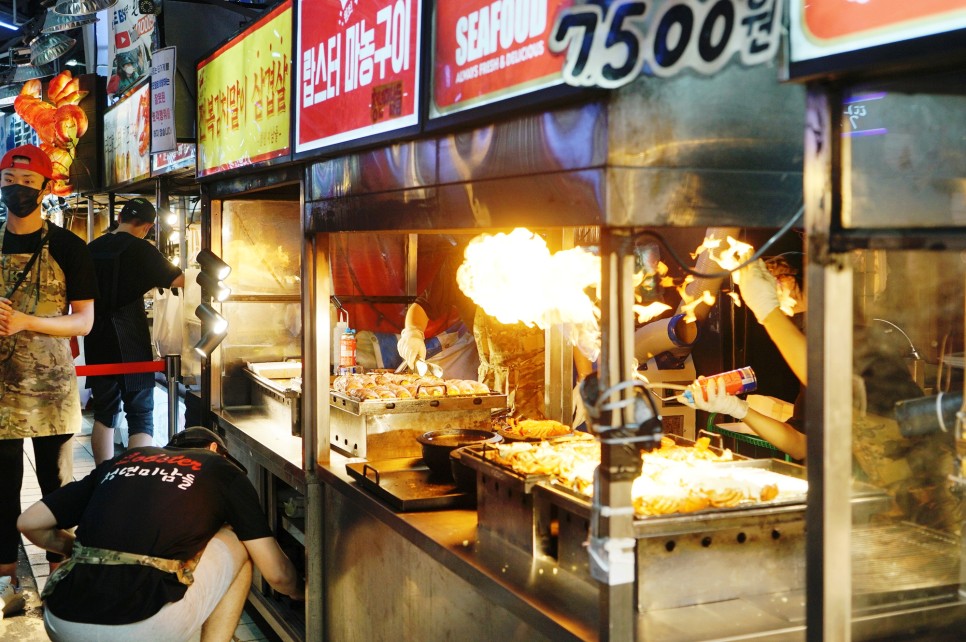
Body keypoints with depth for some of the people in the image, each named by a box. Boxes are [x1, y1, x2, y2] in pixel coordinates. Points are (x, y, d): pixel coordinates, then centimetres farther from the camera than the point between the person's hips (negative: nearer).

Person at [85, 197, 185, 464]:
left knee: (104, 412, 15)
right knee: (141, 417, -2)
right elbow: (180, 280, -7)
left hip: (98, 342, 6)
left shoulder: (92, 248, 7)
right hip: (130, 342, -6)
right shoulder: (140, 249, -9)